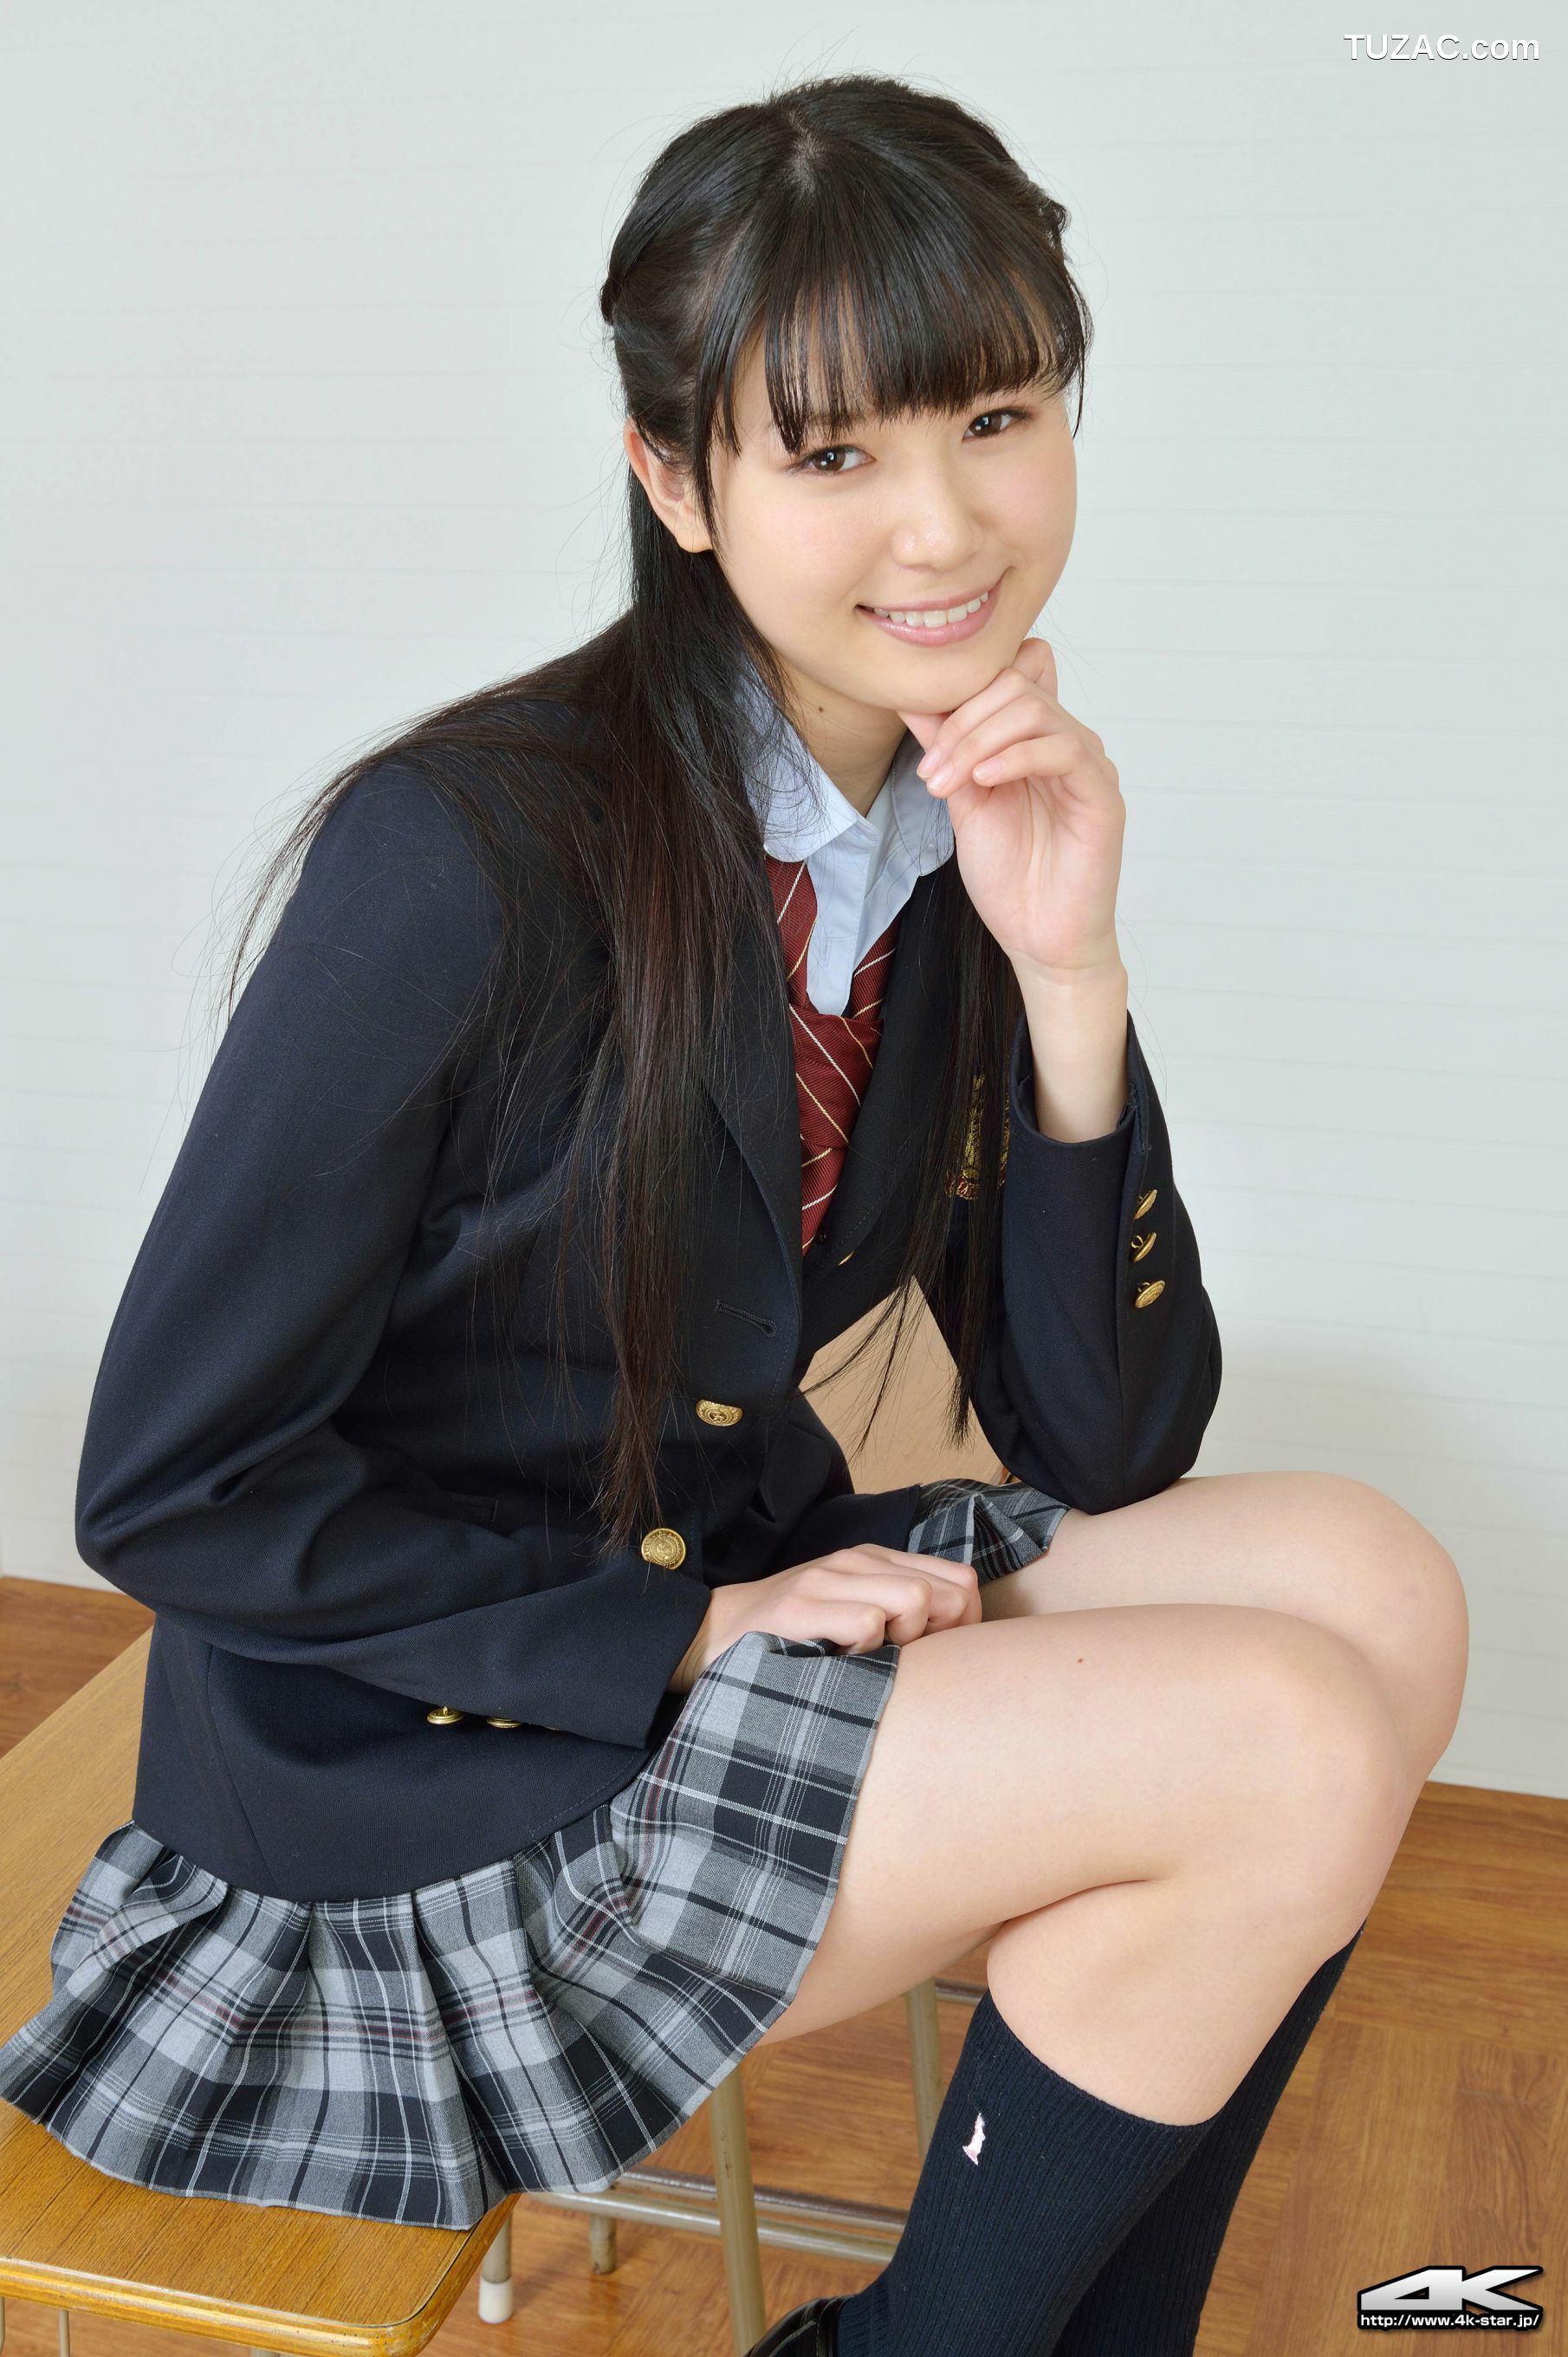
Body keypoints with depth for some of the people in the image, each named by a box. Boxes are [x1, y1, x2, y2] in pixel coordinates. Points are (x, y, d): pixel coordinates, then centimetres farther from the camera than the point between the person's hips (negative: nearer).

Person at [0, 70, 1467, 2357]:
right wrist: (686, 1633, -18)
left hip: (728, 1600, 7)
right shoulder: (472, 852, -22)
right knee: (1293, 1743, -17)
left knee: (1369, 1583, -7)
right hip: (406, 1760, -7)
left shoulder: (975, 835, -2)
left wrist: (1067, 974, -16)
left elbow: (1106, 1452, -3)